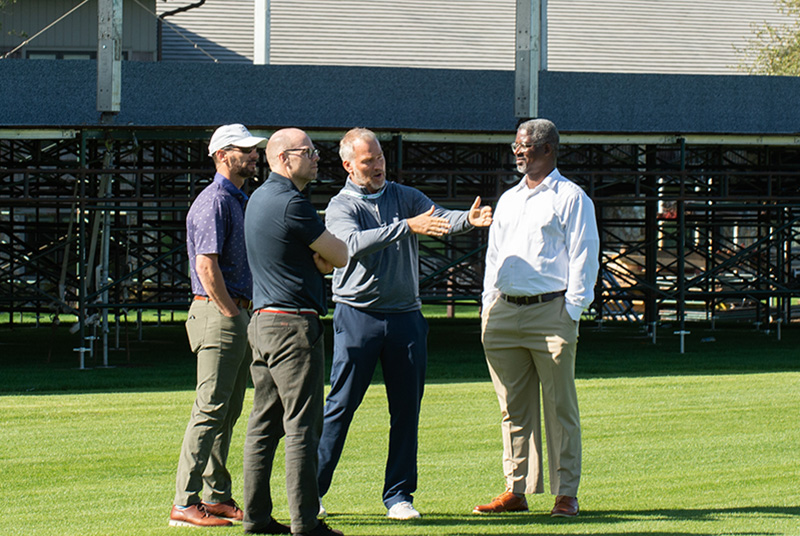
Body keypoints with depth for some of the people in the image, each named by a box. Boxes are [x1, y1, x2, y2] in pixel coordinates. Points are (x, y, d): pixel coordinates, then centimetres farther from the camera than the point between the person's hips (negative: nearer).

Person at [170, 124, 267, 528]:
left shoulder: (239, 201, 19)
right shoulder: (214, 201, -12)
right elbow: (206, 266, -20)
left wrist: (242, 314, 14)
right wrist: (231, 313, -16)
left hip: (238, 316, 10)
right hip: (217, 313, -10)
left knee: (228, 412, 12)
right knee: (210, 410, -11)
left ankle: (217, 496, 18)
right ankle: (185, 503, -10)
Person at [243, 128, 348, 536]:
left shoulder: (260, 198, 17)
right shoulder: (290, 203, -14)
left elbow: (323, 262, 20)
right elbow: (340, 256, -8)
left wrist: (318, 259, -1)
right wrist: (325, 254, 13)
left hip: (261, 320, 10)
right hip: (294, 323, -10)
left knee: (264, 424, 10)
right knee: (301, 425, -8)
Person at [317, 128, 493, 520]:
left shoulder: (404, 197, 11)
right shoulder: (341, 207, -2)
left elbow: (439, 218, -6)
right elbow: (355, 244, -22)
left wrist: (468, 219, -28)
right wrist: (407, 226, -32)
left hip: (406, 316, 4)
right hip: (358, 315, -4)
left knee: (406, 409, 4)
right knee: (341, 406, -2)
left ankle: (398, 495, 11)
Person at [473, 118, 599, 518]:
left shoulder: (571, 198, 1)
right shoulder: (508, 200, 20)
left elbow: (583, 259, -3)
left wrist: (572, 310, -11)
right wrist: (488, 307, 13)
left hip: (551, 310, -6)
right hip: (504, 310, 6)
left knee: (560, 408, -3)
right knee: (513, 408, 7)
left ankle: (566, 493, 1)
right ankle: (517, 490, 12)